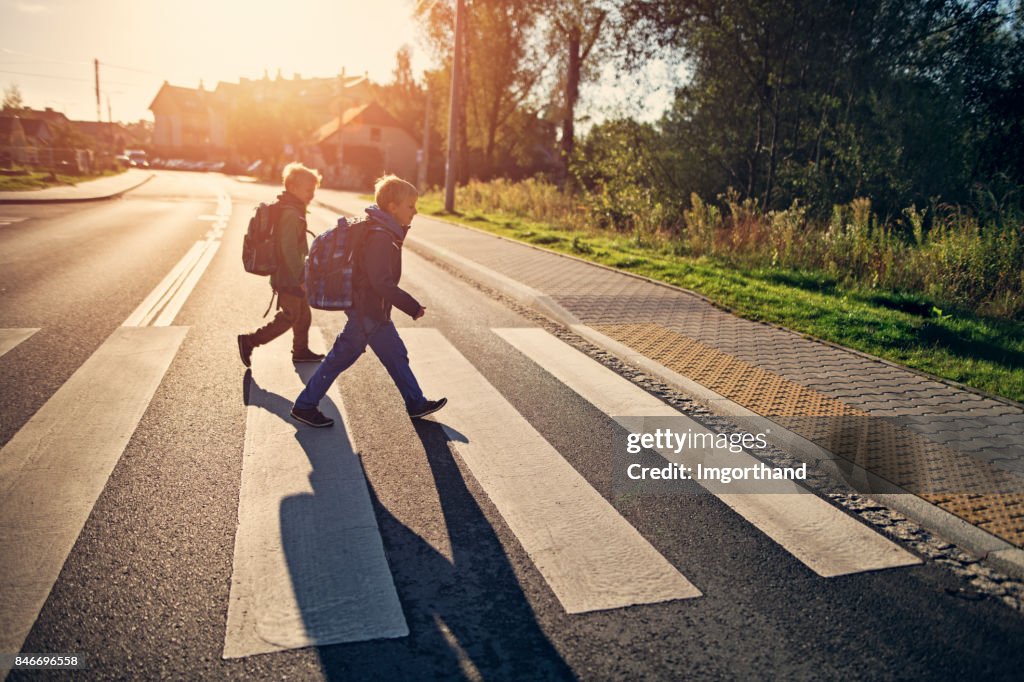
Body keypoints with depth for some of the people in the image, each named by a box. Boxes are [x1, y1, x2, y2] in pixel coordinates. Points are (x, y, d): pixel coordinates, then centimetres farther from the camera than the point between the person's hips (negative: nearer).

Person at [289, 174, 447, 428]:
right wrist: (414, 308, -23)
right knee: (340, 358, 2)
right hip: (367, 313, -10)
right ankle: (304, 406, 17)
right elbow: (383, 283, -29)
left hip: (374, 311, 10)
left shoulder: (383, 231, 7)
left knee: (396, 356, 17)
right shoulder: (380, 237, -24)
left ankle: (416, 404, 29)